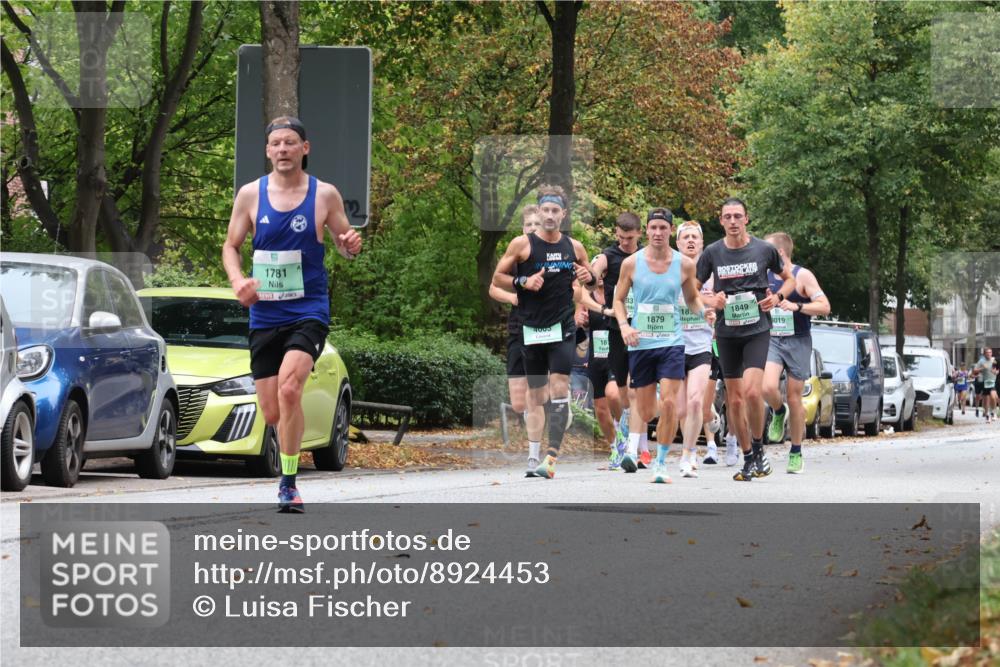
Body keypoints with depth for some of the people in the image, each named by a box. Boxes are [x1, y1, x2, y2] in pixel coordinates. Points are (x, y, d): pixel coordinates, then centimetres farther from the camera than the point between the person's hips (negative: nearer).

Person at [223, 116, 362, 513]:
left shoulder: (324, 195, -1)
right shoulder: (250, 194, 3)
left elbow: (344, 245, 10)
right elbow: (231, 245, 11)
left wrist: (351, 246, -14)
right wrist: (237, 281, -8)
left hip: (308, 312, -3)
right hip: (264, 314, 3)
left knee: (288, 387, -27)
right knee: (272, 415, 4)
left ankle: (289, 483, -18)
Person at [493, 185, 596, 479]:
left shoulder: (574, 247, 6)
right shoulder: (522, 244, -1)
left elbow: (593, 281, 19)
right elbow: (498, 277, 2)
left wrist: (589, 278, -4)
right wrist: (523, 282, -15)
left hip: (563, 328, 0)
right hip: (532, 329, 0)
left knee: (559, 387, -15)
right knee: (536, 392, 7)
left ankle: (551, 457, -21)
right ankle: (533, 456, 19)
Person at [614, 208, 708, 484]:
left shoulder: (684, 264, 3)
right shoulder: (631, 263, 0)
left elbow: (691, 298, 17)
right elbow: (619, 299, 9)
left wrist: (705, 311, -4)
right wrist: (624, 325, -9)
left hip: (671, 341, 0)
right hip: (640, 342, 0)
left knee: (669, 403, -13)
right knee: (644, 407, 2)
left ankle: (661, 463, -5)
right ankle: (631, 451, 24)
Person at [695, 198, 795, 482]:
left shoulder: (764, 249, 0)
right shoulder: (712, 253, 2)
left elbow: (789, 278, 15)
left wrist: (778, 297, -5)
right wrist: (710, 301, -11)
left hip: (757, 329, -3)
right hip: (727, 333, 3)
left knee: (751, 391, -21)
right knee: (734, 399, 5)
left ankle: (758, 448, -1)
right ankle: (748, 458, 17)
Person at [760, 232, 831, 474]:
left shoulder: (802, 276, -5)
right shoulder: (765, 276, 10)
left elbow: (824, 306, -12)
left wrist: (796, 306, -23)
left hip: (797, 342, -3)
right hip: (771, 340, 3)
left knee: (794, 397, 1)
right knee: (769, 388, -22)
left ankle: (796, 452, 11)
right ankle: (778, 413, 13)